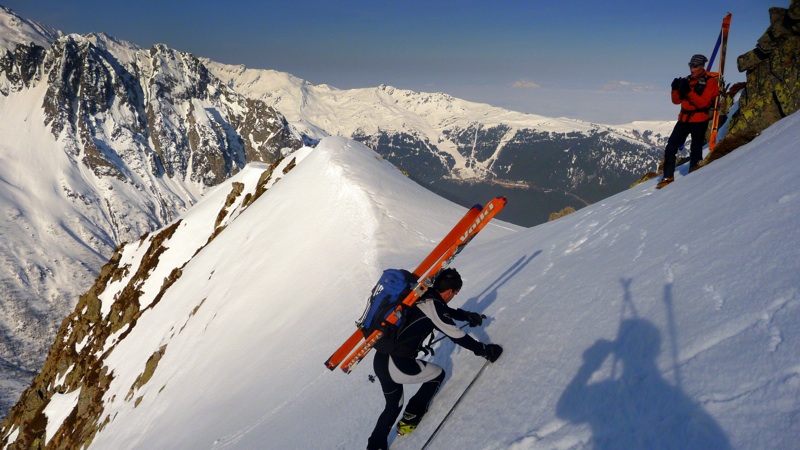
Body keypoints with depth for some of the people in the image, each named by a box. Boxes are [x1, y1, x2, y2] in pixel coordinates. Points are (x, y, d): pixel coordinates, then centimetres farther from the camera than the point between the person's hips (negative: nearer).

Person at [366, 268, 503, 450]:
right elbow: (457, 336, -10)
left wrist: (468, 316, 41)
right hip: (398, 365, -8)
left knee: (393, 406, 27)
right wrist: (485, 350, 3)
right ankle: (408, 420, 23)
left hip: (380, 360, 8)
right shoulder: (432, 305, -14)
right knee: (438, 375, 17)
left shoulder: (422, 297, 9)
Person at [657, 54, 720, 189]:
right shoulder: (688, 80, 14)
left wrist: (689, 91, -24)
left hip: (699, 120, -6)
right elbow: (677, 101, 11)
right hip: (684, 119, 6)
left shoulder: (710, 81, -3)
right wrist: (676, 89, -8)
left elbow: (703, 103, -15)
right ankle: (668, 177, 3)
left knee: (695, 150, 0)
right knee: (671, 147, 0)